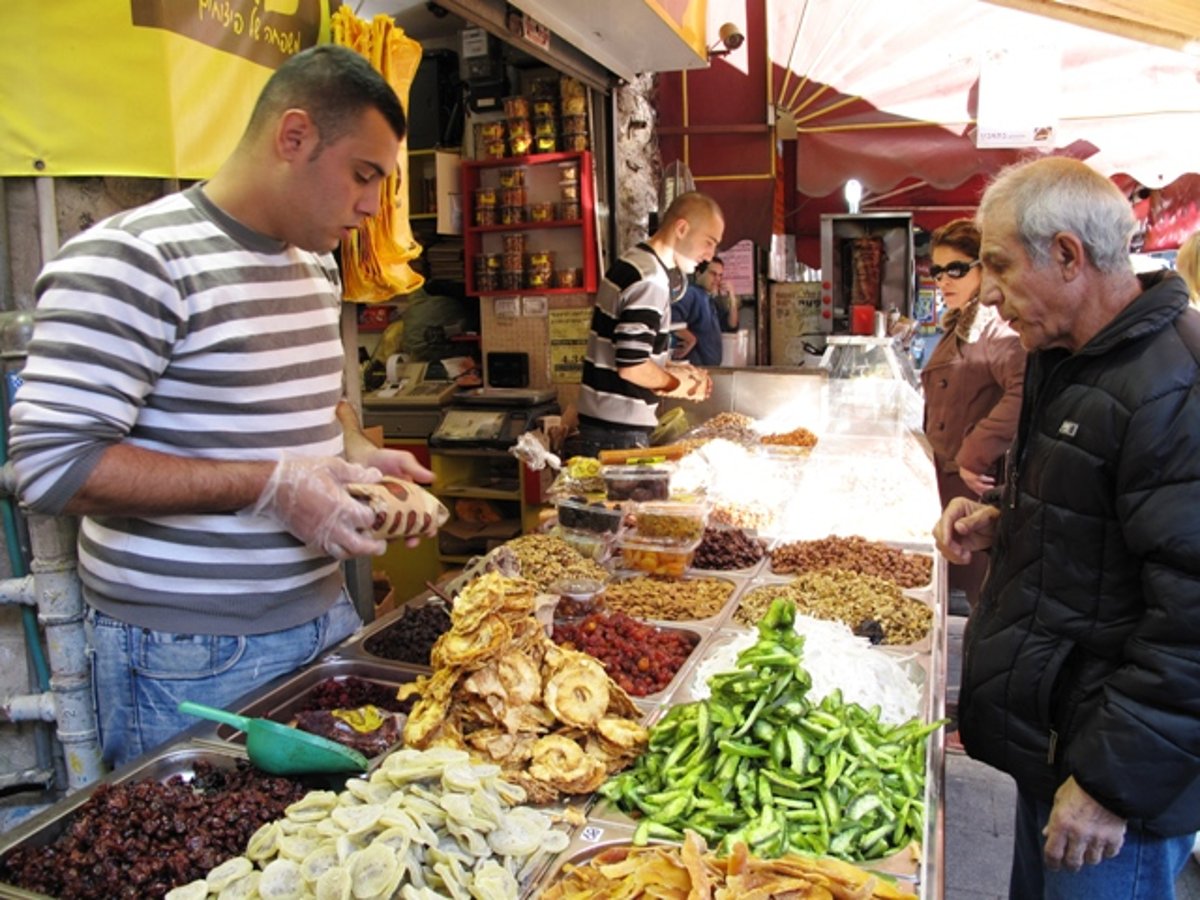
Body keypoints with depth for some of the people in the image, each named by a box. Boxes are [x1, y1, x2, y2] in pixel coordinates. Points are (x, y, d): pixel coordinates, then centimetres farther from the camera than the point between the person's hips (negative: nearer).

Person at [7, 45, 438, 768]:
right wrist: (269, 485, -24)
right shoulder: (132, 261, -17)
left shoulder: (317, 263, 10)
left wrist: (358, 452, 1)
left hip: (325, 618, 8)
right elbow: (52, 465, -22)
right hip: (189, 657, -7)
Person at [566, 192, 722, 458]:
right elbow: (632, 367, -24)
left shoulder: (634, 261, 12)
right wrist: (680, 385, -8)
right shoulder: (650, 280, -19)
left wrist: (675, 369, 9)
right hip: (619, 433, -9)